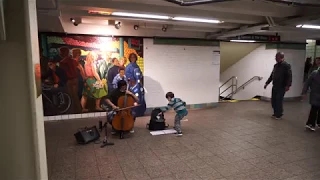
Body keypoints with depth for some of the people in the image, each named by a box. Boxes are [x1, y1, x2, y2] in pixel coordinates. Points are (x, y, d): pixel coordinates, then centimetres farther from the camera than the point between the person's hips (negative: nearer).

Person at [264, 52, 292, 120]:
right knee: (273, 100, 10)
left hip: (281, 87, -7)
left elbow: (289, 76, -16)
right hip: (275, 86, 7)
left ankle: (279, 114, 10)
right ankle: (276, 113, 24)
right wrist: (267, 83, 19)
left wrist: (288, 85, -25)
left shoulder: (286, 65, -10)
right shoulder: (276, 65, 13)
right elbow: (272, 75, 20)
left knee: (279, 101, -4)